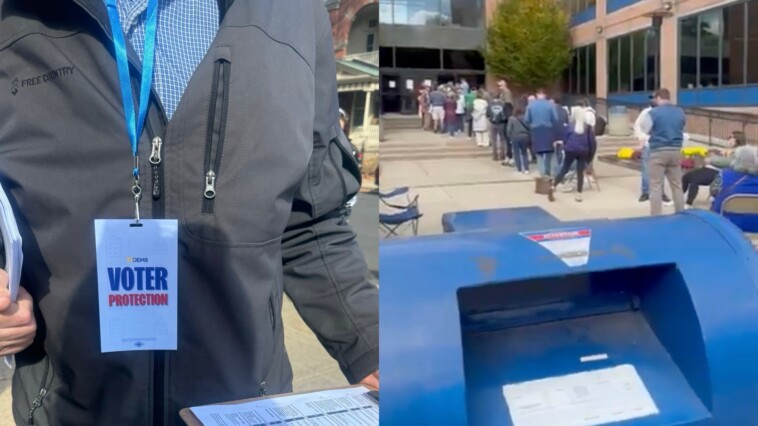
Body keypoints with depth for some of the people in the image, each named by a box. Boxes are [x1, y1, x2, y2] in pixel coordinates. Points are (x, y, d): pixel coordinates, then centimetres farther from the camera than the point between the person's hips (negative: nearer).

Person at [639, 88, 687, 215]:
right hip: (675, 151, 5)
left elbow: (646, 129, 0)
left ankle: (656, 217, -2)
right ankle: (680, 214, 18)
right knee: (677, 185, 13)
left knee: (656, 186, -1)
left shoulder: (653, 112, -10)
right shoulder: (680, 112, 7)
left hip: (658, 151, -5)